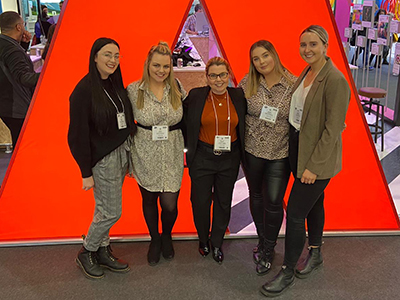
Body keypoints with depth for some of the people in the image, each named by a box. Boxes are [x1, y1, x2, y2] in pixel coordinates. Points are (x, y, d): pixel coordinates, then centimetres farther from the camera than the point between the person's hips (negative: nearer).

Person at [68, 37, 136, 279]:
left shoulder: (115, 85, 6)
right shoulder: (84, 90, -16)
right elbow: (79, 134, -16)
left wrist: (128, 156, 11)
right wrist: (86, 173, -15)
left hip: (122, 152, 7)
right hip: (103, 159, -7)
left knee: (105, 209, 17)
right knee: (111, 212, 1)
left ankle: (103, 251, 32)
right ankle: (86, 254, 23)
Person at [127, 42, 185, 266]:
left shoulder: (177, 88, -2)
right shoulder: (133, 90, -7)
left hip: (172, 156, 0)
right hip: (145, 156, 0)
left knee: (170, 204, 0)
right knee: (149, 200, 15)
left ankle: (167, 236, 34)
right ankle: (155, 239, 42)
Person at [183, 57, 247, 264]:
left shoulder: (239, 97, -2)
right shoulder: (195, 96, -7)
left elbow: (244, 125, 10)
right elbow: (183, 122, 5)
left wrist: (240, 150, 4)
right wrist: (190, 145, 2)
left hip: (229, 159, 2)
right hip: (202, 158, -1)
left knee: (224, 203, 13)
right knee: (201, 202, 9)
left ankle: (217, 243, 34)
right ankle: (203, 240, 36)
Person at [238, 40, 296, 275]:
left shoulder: (293, 84, -8)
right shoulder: (247, 83, -4)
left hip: (280, 153, -2)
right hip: (252, 150, 2)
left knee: (274, 201, -1)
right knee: (256, 195, 15)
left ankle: (267, 251, 21)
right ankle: (263, 241, 38)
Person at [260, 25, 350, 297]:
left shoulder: (335, 80, -20)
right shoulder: (306, 73, 7)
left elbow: (333, 129, -21)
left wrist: (315, 165, -20)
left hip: (318, 156, -8)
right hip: (298, 148, 8)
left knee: (295, 213, -3)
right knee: (313, 203, 22)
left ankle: (288, 273, 14)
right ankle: (315, 254, 42)